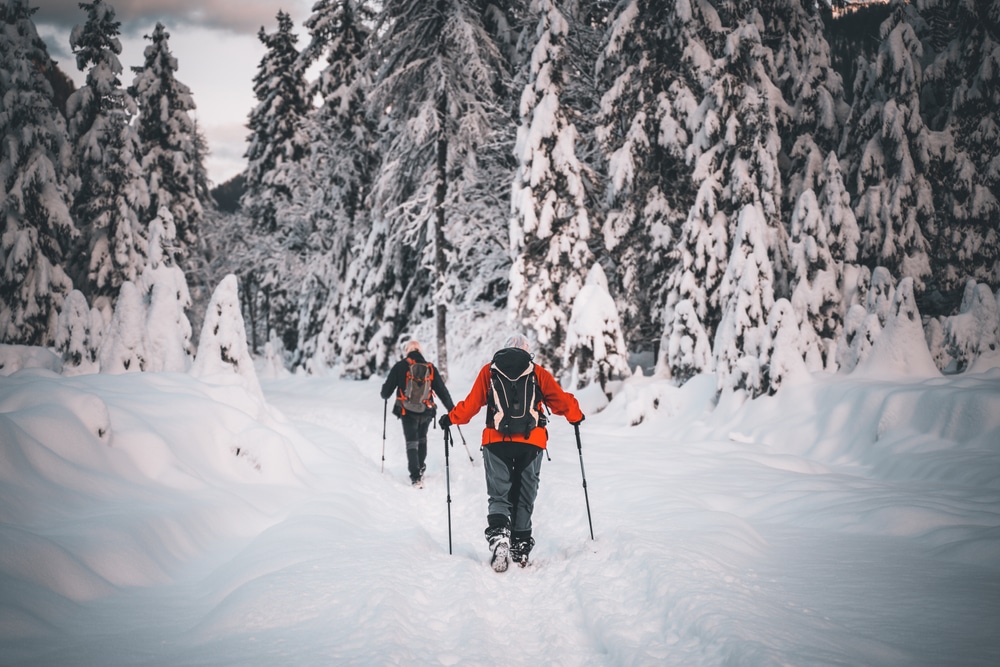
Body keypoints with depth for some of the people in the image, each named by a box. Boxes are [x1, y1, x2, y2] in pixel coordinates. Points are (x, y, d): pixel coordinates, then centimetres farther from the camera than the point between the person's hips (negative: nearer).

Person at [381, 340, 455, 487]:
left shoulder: (400, 367, -4)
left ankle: (416, 476, -11)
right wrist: (452, 409, 15)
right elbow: (442, 390, 6)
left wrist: (385, 395, 24)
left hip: (407, 412, -3)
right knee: (422, 439, 24)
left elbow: (386, 391, 0)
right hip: (426, 412, 3)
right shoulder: (430, 368, 3)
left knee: (411, 442, 0)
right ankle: (421, 469, 32)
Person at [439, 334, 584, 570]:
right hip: (531, 442, 0)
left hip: (497, 441, 0)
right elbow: (560, 399, 10)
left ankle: (498, 534, -23)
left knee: (499, 496, 3)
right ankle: (520, 548, 10)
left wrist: (451, 418, 20)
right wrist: (575, 416, 27)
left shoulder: (489, 371, 12)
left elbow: (472, 402, 7)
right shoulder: (538, 373, 12)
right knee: (524, 498, 11)